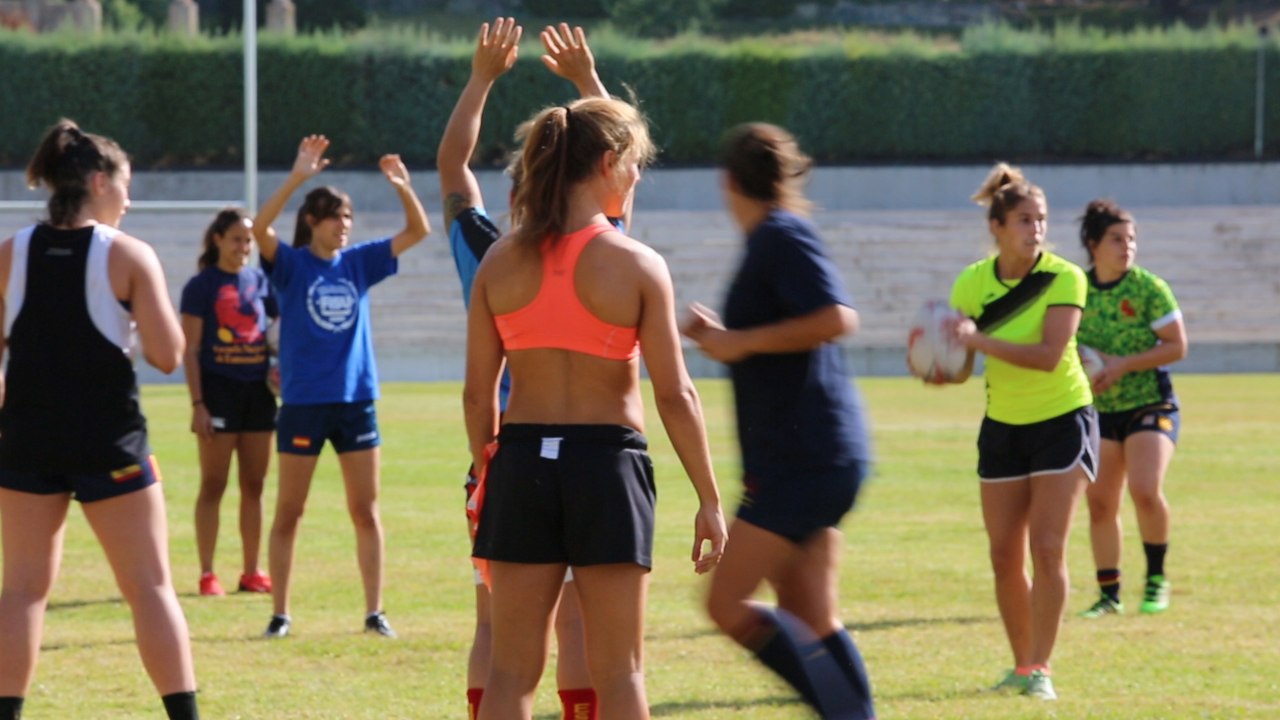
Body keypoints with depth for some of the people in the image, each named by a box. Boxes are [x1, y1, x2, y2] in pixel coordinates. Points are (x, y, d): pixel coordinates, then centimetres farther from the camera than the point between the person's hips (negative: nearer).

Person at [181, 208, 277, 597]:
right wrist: (197, 404, -13)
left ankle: (252, 572, 14)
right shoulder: (202, 286, -3)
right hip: (219, 390, -5)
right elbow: (190, 350, -6)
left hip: (258, 391, 5)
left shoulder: (261, 281, 9)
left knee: (254, 485, 8)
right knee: (213, 485, -1)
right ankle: (207, 575, 2)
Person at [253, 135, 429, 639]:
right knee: (288, 513, 2)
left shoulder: (359, 262, 8)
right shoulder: (291, 265, -3)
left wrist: (403, 187, -11)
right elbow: (260, 227, -22)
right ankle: (280, 613, 8)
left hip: (356, 400, 3)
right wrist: (298, 177, -31)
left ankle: (374, 612, 9)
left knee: (366, 512, 4)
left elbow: (418, 231, 6)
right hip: (303, 403, -3)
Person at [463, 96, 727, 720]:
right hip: (606, 463, -3)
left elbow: (477, 391, 4)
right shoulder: (637, 266, -8)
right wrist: (709, 500, -3)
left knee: (512, 668, 8)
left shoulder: (500, 262, 1)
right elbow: (674, 394, -9)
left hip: (522, 462, 3)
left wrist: (485, 470, 17)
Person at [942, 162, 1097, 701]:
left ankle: (1040, 670, -9)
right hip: (1002, 427, 4)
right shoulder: (972, 284, -6)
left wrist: (978, 339, -38)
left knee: (1047, 549, -13)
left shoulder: (1064, 278, -16)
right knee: (1005, 556, 3)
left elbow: (1048, 355, -29)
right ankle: (1021, 665, 17)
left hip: (1062, 421, -4)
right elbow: (960, 369, -6)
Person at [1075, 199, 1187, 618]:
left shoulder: (1149, 288, -9)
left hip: (1151, 404, -4)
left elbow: (1177, 347, -9)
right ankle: (1109, 594, 13)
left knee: (1145, 490, -20)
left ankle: (1156, 580, 0)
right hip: (1099, 410, 4)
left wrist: (1124, 364, -19)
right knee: (1100, 502, 2)